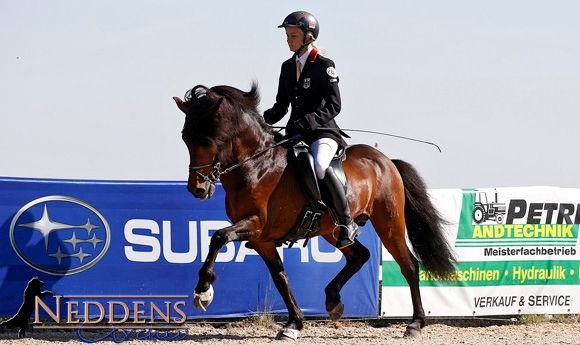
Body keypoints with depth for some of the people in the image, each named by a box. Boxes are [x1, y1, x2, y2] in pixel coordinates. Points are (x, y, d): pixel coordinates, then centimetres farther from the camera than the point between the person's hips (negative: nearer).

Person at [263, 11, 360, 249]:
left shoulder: (324, 66, -7)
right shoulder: (288, 67, 13)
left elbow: (333, 106, -13)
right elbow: (282, 104, 16)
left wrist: (308, 121, -27)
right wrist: (265, 119, -5)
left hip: (322, 132, -8)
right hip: (296, 132, 8)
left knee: (319, 166, -36)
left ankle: (347, 223, -25)